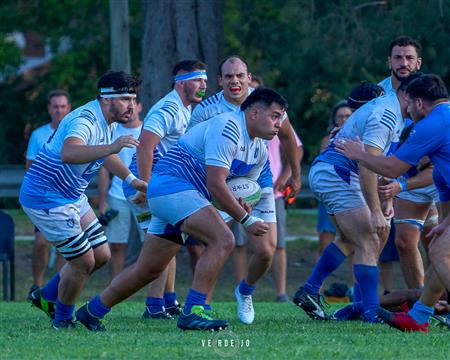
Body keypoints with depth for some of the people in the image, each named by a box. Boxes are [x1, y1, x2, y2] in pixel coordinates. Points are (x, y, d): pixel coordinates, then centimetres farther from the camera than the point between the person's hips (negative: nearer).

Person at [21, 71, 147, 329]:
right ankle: (62, 320, 14)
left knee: (101, 255, 11)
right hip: (46, 198, -10)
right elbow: (68, 153, -50)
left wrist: (132, 179, 24)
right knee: (83, 261, -8)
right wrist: (111, 147, -60)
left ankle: (47, 297, 28)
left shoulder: (107, 122, 5)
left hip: (73, 197, 10)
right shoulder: (84, 121, -28)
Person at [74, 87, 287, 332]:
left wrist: (243, 207, -5)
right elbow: (215, 184, -23)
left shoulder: (259, 150, 12)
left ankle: (92, 311, 27)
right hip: (172, 185, -10)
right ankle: (193, 312, -26)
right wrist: (246, 220, -18)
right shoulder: (227, 129, -19)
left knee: (148, 270, 14)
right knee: (222, 240, -24)